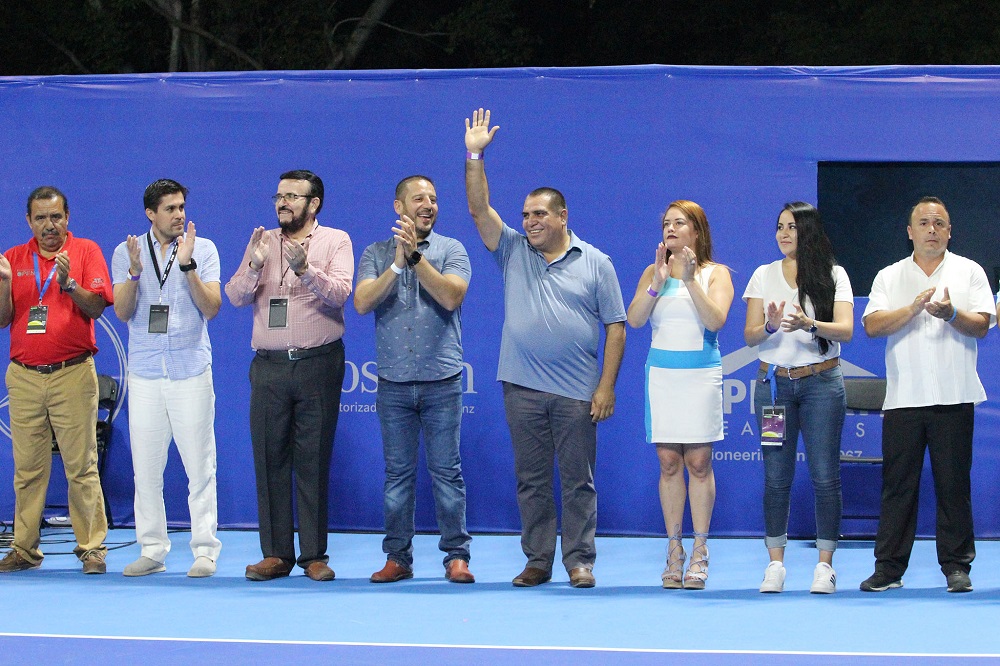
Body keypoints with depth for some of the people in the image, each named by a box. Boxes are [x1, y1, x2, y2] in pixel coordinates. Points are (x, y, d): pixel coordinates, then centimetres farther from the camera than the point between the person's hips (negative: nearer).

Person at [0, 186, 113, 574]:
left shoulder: (86, 251, 5)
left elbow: (96, 307, -4)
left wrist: (68, 283, -19)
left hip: (73, 374, -3)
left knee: (81, 465, -5)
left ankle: (92, 547, -1)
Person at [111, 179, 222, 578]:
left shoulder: (203, 249, 3)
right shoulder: (126, 252, 7)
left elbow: (212, 308, -5)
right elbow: (122, 312, 0)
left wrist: (187, 265, -17)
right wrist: (134, 272, -16)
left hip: (191, 370, -2)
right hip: (145, 372, 2)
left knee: (200, 465, -4)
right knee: (145, 467, 2)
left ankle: (205, 550, 1)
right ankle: (151, 550, 11)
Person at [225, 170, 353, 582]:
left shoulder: (335, 241, 4)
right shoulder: (261, 243, 13)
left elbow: (340, 293, -11)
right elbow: (236, 297, 4)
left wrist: (305, 270, -27)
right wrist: (255, 265, -14)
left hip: (318, 364, -3)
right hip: (269, 366, 3)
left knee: (314, 460, -1)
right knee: (270, 459, 2)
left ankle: (314, 555, 4)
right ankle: (275, 553, 7)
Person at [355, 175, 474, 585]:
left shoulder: (451, 250, 3)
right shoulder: (376, 254, 8)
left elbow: (451, 296, -13)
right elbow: (362, 303, -6)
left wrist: (415, 257, -17)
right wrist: (397, 264, -15)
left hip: (442, 381, -1)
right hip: (393, 383, 2)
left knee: (446, 471, 0)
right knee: (398, 473, 5)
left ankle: (457, 556, 5)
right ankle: (397, 558, 11)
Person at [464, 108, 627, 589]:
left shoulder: (595, 264, 3)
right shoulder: (513, 251, 10)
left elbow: (615, 327, 1)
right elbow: (479, 209, 0)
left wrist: (606, 385, -7)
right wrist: (474, 157, -9)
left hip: (578, 393, -2)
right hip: (523, 388, 2)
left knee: (578, 480, 1)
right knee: (531, 480, 6)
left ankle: (580, 561, 6)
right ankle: (537, 561, 12)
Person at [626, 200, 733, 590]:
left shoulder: (716, 274, 5)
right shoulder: (653, 272, 12)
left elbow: (715, 320, -10)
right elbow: (634, 319, 0)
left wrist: (690, 280, -15)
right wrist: (658, 284, -11)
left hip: (701, 374, -2)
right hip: (661, 374, 2)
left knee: (699, 463, -4)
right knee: (668, 463, 0)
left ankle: (699, 554, 0)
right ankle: (674, 550, 5)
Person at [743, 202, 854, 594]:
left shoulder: (833, 275, 3)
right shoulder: (764, 275, 8)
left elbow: (845, 330, -9)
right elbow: (749, 335, 3)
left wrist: (809, 324, -27)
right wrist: (770, 326, -20)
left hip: (821, 382, -2)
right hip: (774, 382, 2)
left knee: (825, 476, -4)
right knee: (776, 477, 1)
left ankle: (825, 563, 2)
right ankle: (775, 563, 7)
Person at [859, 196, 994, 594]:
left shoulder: (969, 272, 9)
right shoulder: (889, 277, 11)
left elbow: (982, 325, -2)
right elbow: (872, 326, -2)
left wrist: (951, 314, -20)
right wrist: (914, 307, -15)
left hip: (954, 397, -1)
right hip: (903, 397, 1)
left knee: (954, 483, 1)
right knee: (898, 483, 1)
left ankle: (956, 566, 7)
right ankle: (889, 567, 5)